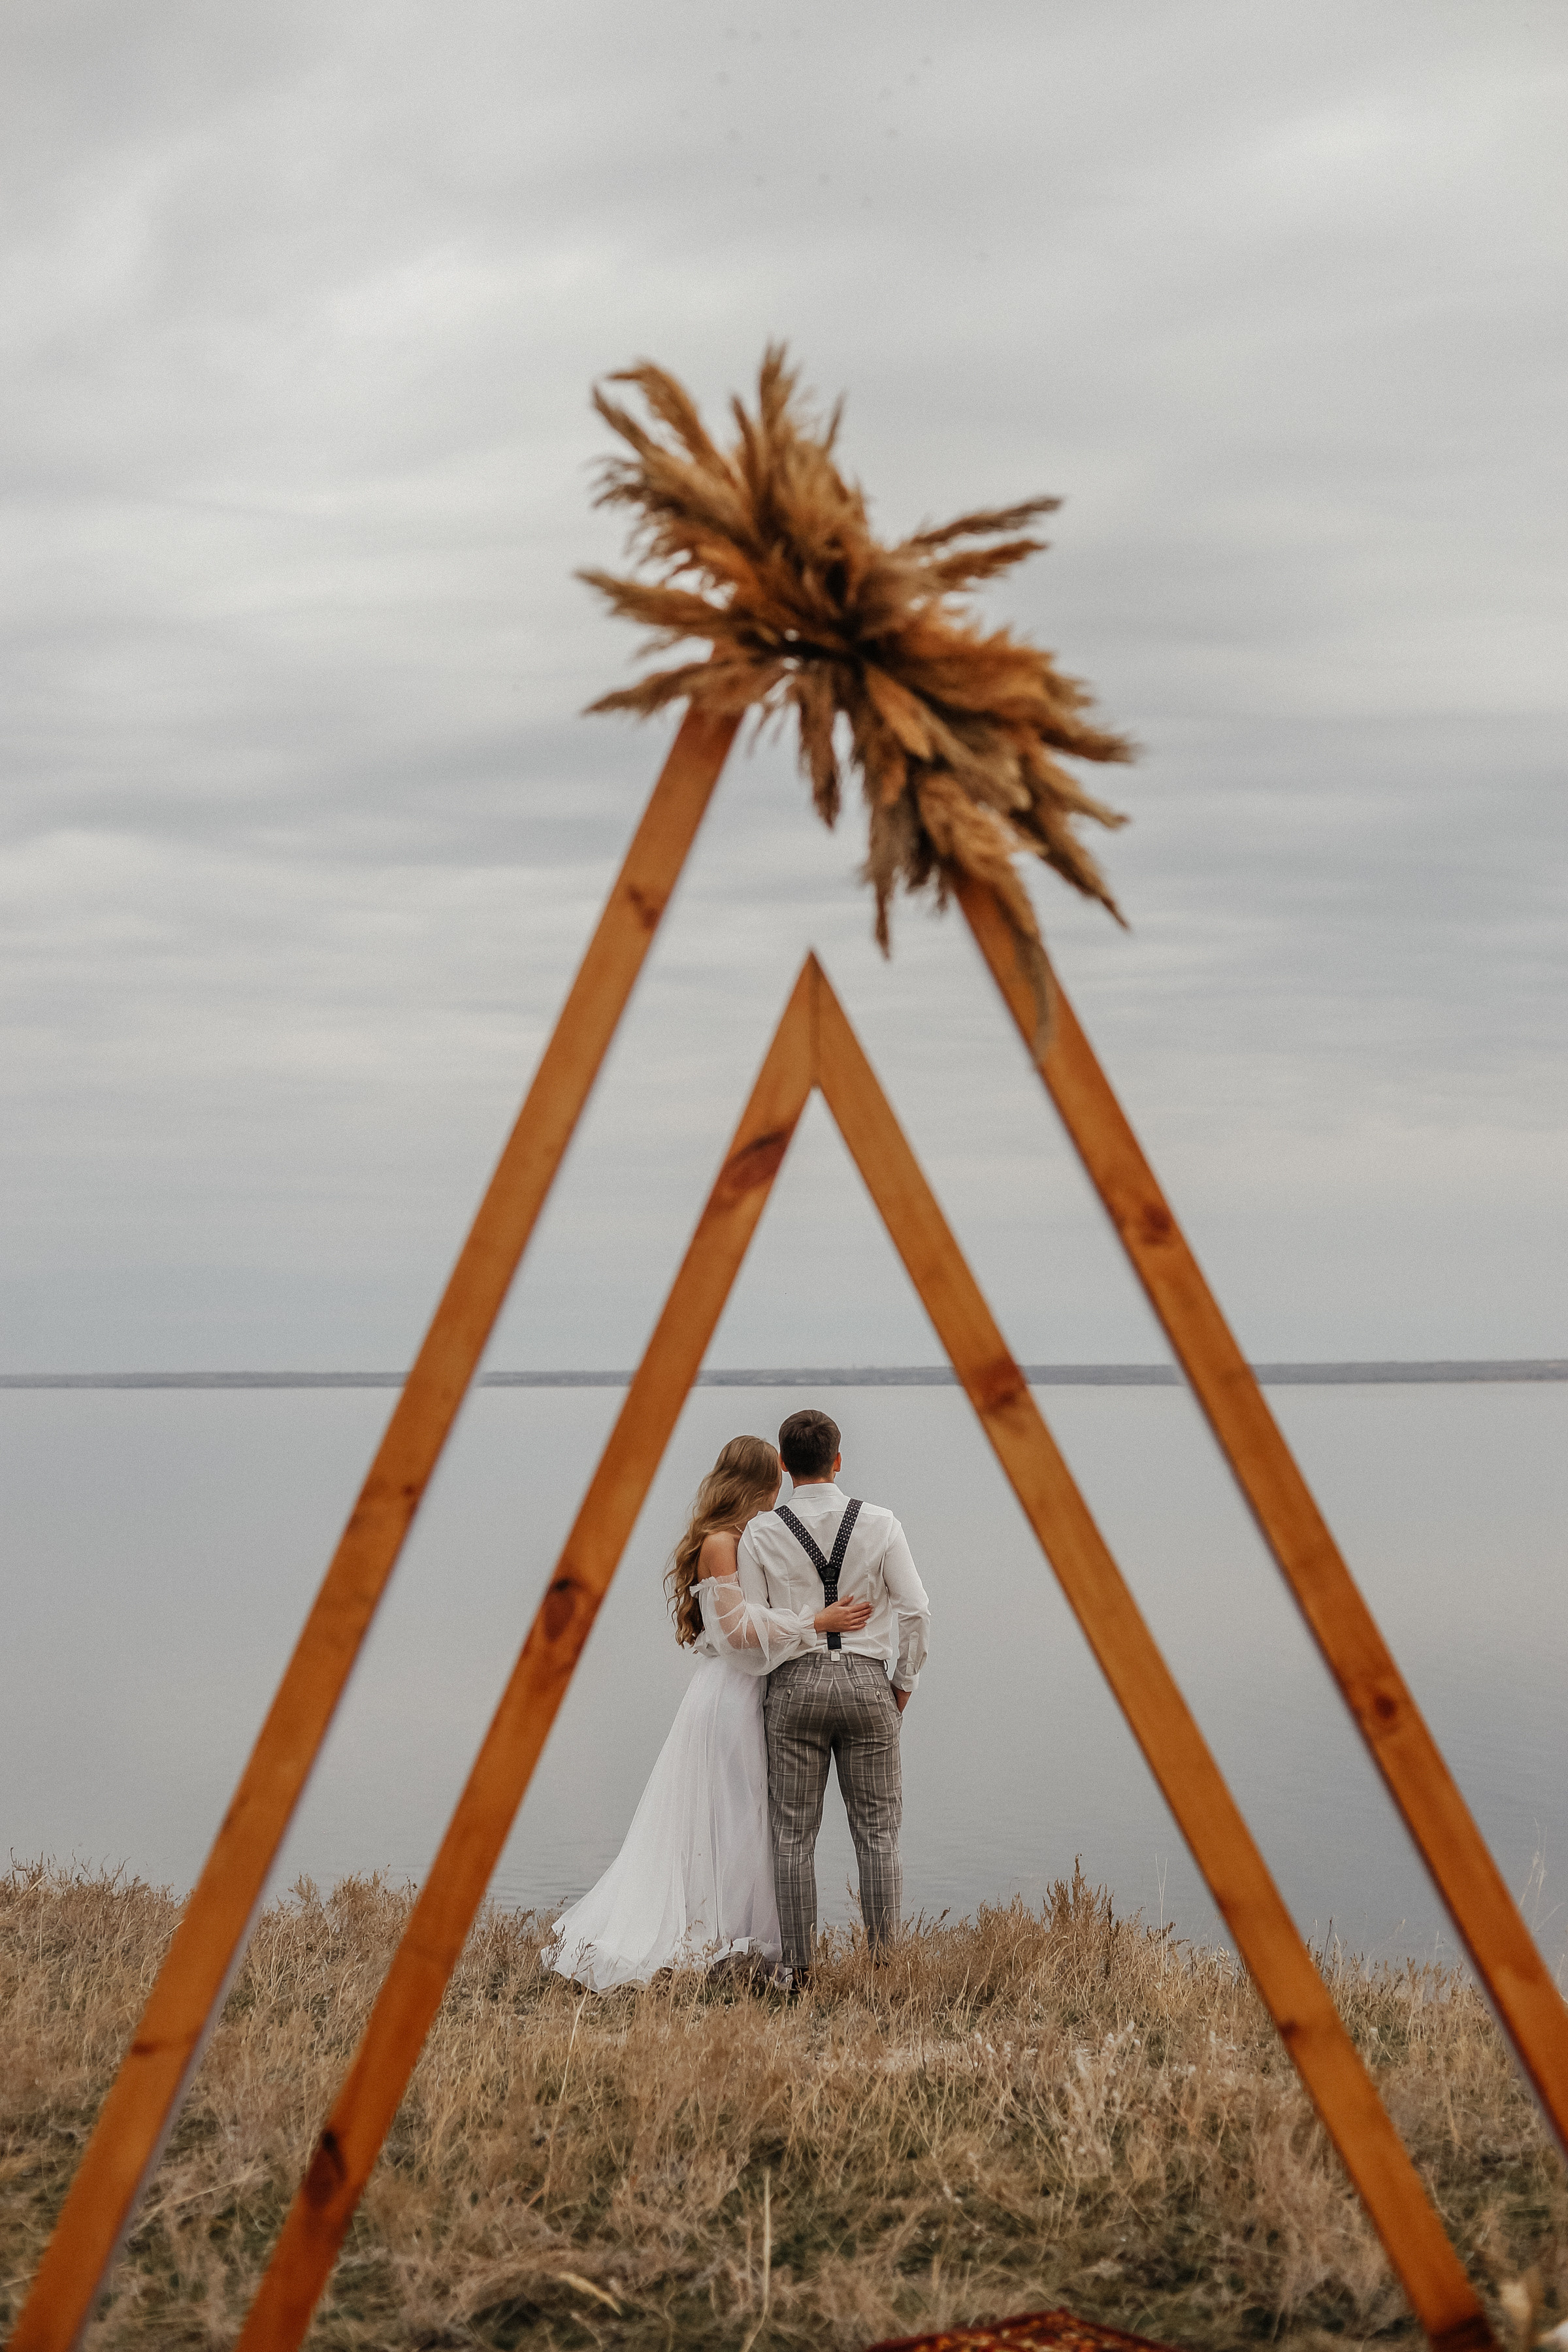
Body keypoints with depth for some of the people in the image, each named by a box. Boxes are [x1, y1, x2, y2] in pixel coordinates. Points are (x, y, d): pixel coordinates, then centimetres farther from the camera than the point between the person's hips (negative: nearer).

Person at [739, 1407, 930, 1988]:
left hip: (794, 1683, 0)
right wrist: (903, 1683, 10)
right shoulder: (880, 1525, -1)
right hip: (867, 1683, 0)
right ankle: (883, 1962, 2)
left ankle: (797, 1967, 4)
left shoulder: (761, 1533, -1)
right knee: (877, 1832, 4)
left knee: (793, 1834, 5)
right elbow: (915, 1609, -2)